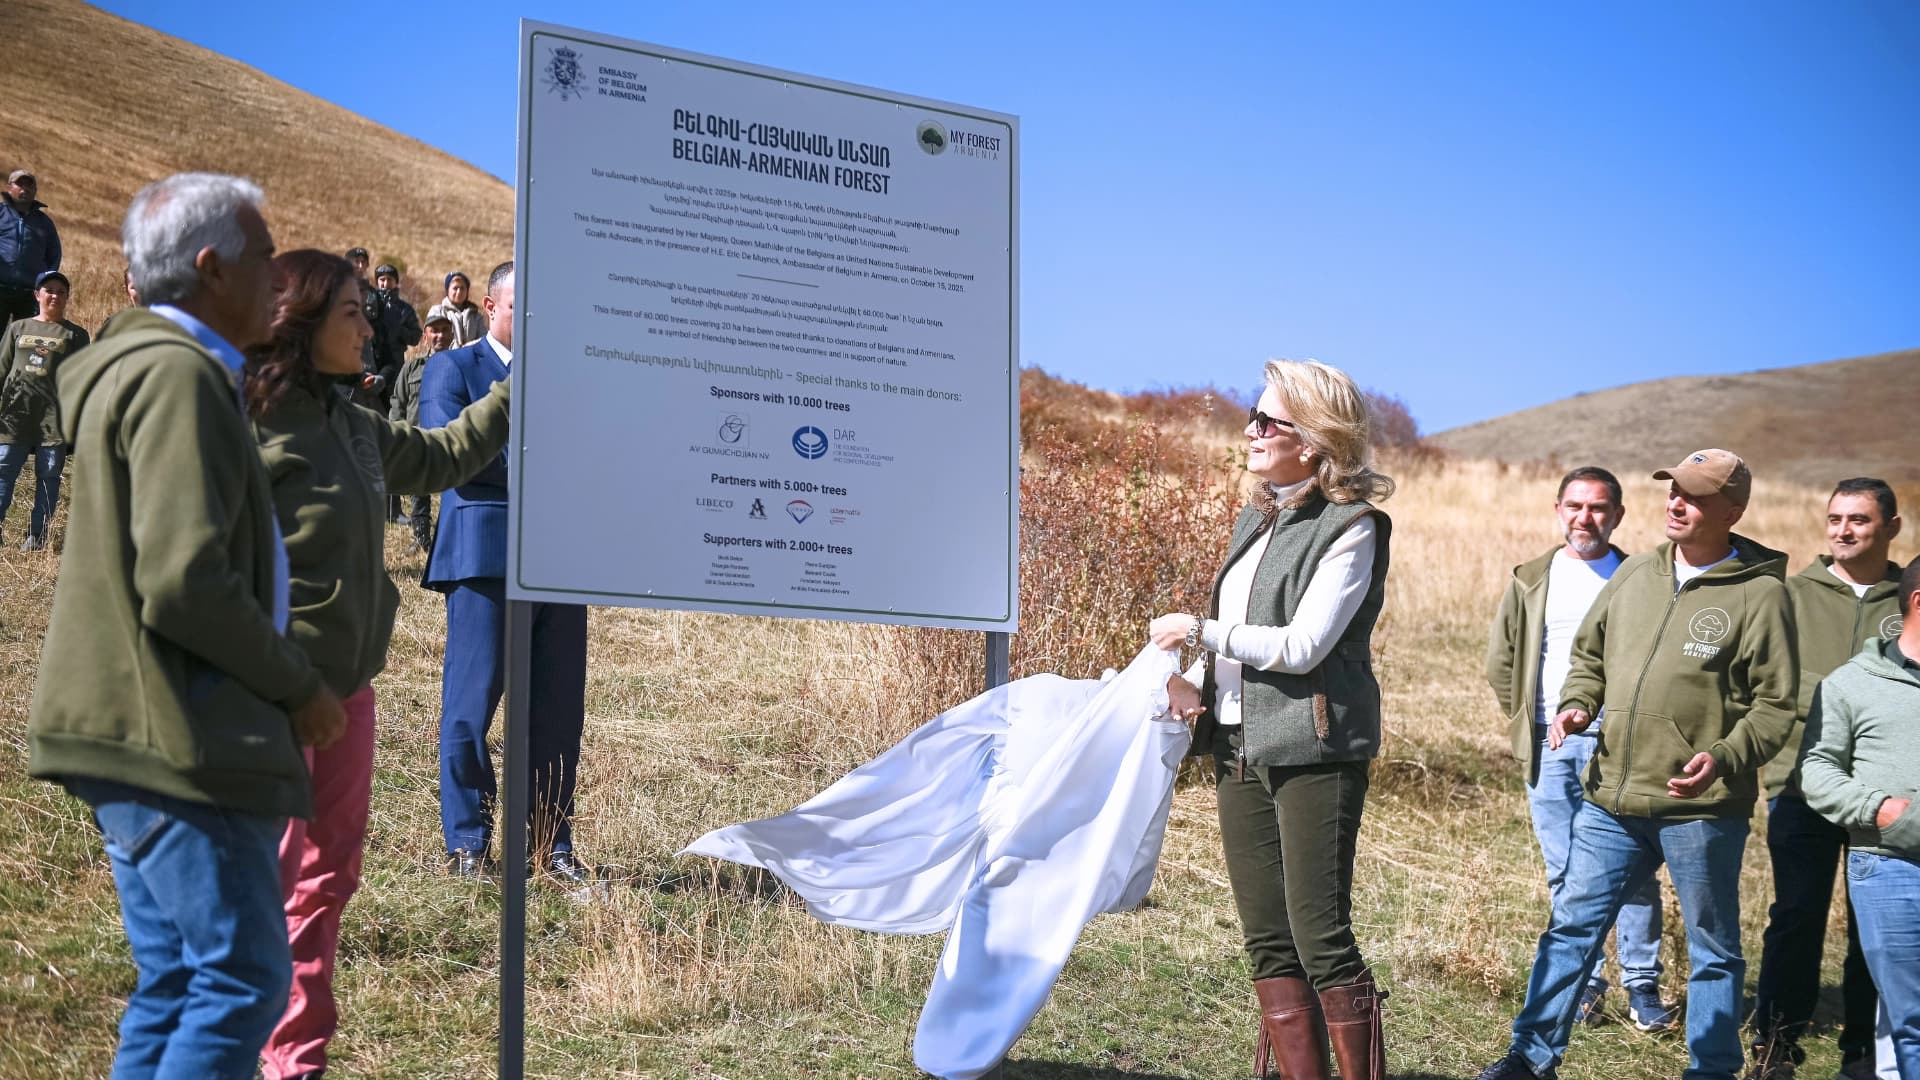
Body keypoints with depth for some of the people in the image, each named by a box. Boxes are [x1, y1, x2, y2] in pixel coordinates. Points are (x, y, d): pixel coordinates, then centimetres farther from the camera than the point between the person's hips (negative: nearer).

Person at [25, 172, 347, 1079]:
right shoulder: (179, 376, -15)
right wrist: (298, 689, -11)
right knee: (245, 979, -6)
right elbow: (185, 584, -23)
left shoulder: (143, 365, 18)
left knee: (175, 986, 14)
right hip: (177, 741, -10)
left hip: (148, 733, 10)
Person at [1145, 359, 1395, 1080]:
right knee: (1267, 943, 9)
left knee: (1321, 939, -8)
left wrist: (1199, 631, -9)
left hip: (1314, 750, -8)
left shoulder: (1349, 528, -9)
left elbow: (1300, 646, -17)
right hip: (1241, 749, 8)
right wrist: (1195, 687, 1)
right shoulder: (1255, 521, 15)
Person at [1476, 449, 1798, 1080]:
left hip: (1701, 807, -5)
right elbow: (1589, 653, 21)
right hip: (1612, 798, 5)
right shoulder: (1635, 574, 10)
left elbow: (1775, 704, -7)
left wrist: (1725, 757, -22)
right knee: (1572, 926, 9)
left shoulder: (1760, 595, -6)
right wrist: (1576, 705, 2)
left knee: (1712, 948, 10)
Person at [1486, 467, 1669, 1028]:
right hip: (1550, 746, 3)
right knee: (1565, 873, 6)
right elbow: (1500, 661, 17)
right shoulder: (1530, 580, 11)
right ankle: (1583, 985, 14)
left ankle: (1642, 986, 5)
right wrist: (1528, 721, 10)